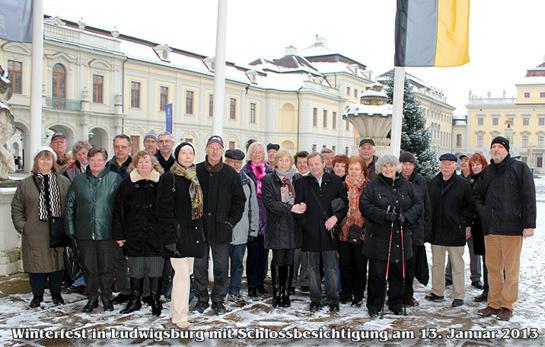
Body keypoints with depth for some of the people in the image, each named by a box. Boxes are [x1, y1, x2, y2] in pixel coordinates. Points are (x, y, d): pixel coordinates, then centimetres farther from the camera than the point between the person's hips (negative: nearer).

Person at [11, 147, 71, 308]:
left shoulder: (64, 182, 3)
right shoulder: (25, 184, 3)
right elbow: (16, 207, 8)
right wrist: (22, 226, 0)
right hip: (34, 235, 0)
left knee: (57, 263, 9)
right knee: (36, 265, 6)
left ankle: (56, 293, 26)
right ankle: (37, 295, 22)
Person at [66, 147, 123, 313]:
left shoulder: (115, 179, -1)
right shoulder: (79, 180, 7)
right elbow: (70, 205, 9)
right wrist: (70, 229, 3)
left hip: (106, 232, -2)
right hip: (85, 232, 2)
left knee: (106, 267, 5)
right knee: (89, 267, 10)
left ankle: (107, 298, 21)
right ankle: (92, 299, 24)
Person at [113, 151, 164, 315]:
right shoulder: (127, 185, 6)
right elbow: (118, 212, 5)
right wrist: (118, 235, 0)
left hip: (156, 237, -1)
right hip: (134, 237, 1)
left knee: (155, 270, 3)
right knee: (135, 271, 10)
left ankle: (155, 301, 16)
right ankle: (134, 301, 23)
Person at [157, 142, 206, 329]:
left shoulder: (196, 178, 13)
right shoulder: (169, 178, -7)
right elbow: (164, 210, -11)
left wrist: (201, 234, 12)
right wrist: (170, 237, -17)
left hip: (194, 233, 7)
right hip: (178, 234, -7)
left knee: (185, 273, 12)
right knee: (182, 274, -7)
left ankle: (176, 311, 23)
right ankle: (180, 315, 3)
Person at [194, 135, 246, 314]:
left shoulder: (231, 174, 2)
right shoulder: (196, 171, 0)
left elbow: (239, 200, 6)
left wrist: (231, 221, -2)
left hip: (221, 229, 0)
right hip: (199, 227, 0)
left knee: (221, 267, 6)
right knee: (200, 266, 7)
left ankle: (218, 300, 18)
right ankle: (202, 299, 20)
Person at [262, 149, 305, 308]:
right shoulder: (268, 180, 1)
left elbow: (300, 199, 15)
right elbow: (269, 202, -9)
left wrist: (301, 206, -9)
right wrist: (290, 208, -17)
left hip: (292, 226, 3)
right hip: (277, 226, -3)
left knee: (289, 262, 5)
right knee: (278, 261, -2)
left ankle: (286, 293, 14)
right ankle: (277, 294, 8)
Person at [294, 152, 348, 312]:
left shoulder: (335, 181, 4)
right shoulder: (302, 183, 3)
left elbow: (345, 203, 6)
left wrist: (336, 217, -8)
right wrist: (305, 225, -5)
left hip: (329, 232, -1)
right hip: (310, 233, 1)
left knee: (331, 268, 2)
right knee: (313, 268, 9)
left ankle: (333, 301, 12)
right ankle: (315, 301, 19)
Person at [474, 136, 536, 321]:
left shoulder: (519, 168, -1)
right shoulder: (487, 172, 14)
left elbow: (528, 197, -6)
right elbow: (476, 194, 25)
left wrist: (529, 224, -11)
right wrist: (483, 212, 8)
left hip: (512, 227, -5)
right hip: (490, 228, 5)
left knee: (511, 269, 1)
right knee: (493, 267, 9)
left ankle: (507, 306, 10)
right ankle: (494, 304, 19)